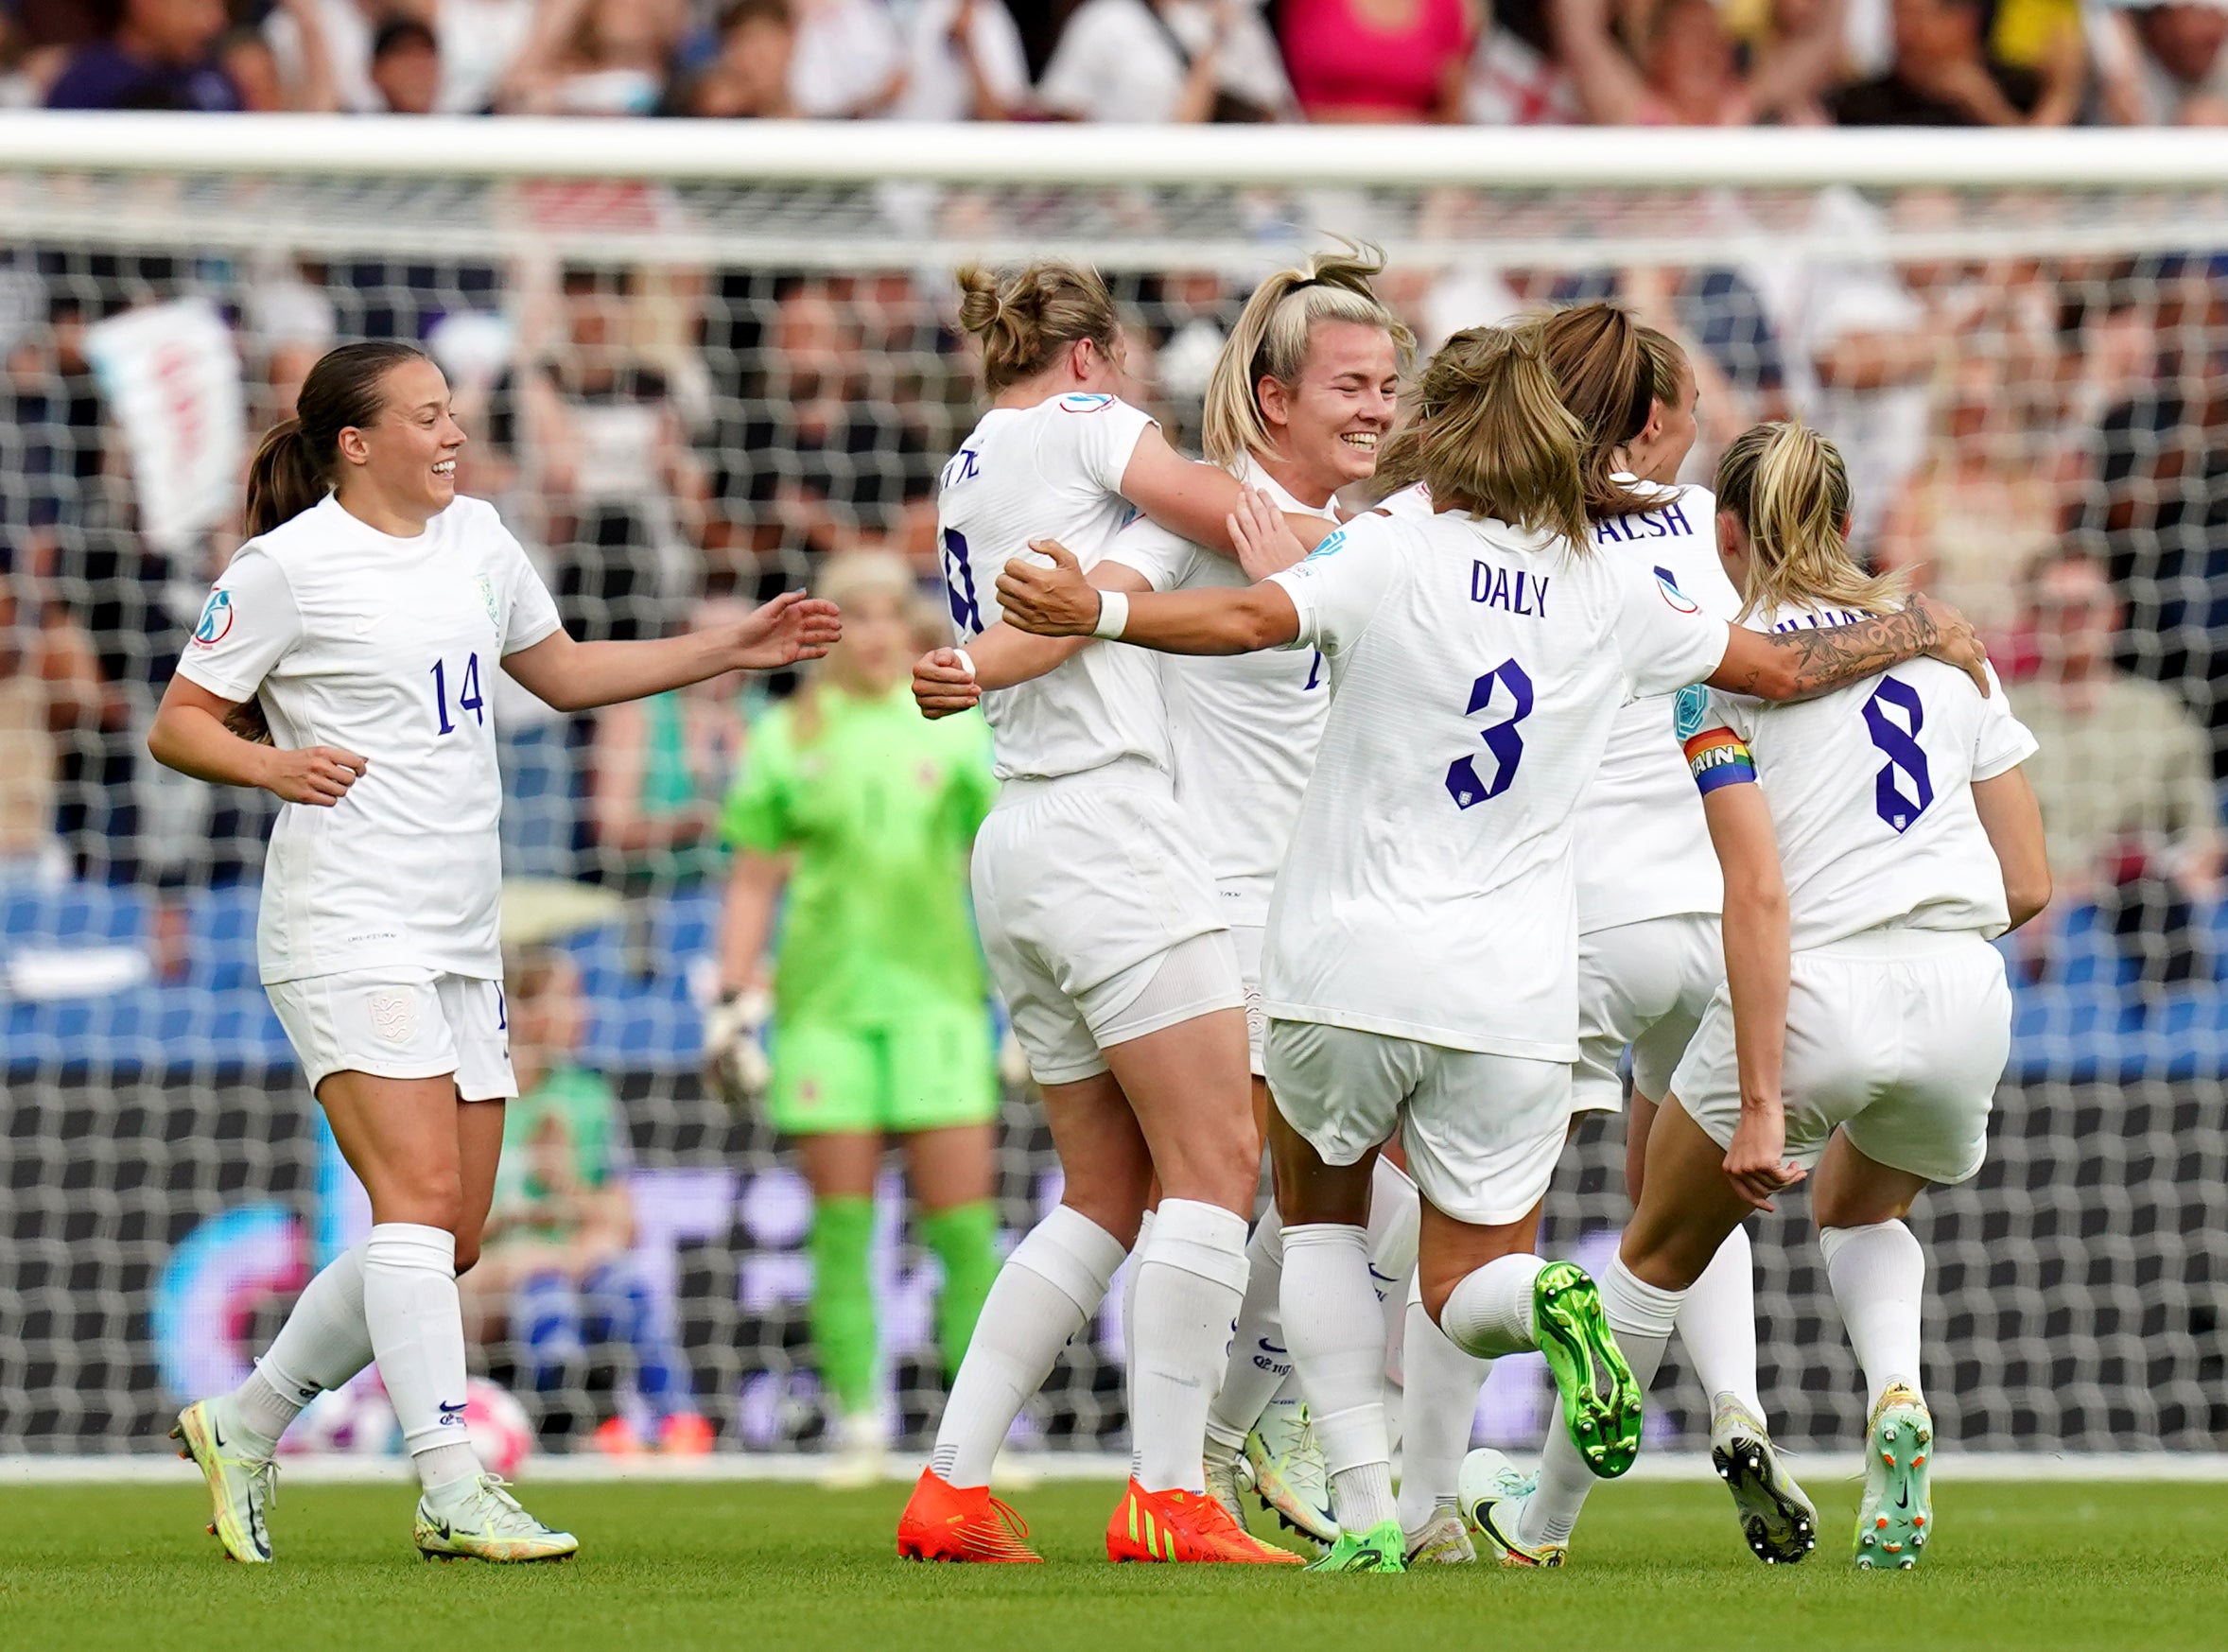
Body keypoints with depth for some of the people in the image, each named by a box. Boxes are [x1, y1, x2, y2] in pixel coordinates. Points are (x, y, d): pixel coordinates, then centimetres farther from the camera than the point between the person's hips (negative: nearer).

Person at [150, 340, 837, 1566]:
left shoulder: (474, 537, 14)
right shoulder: (288, 566, -7)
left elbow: (561, 673, 27)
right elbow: (178, 723, -3)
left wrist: (734, 650, 22)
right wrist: (270, 764, -22)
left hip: (462, 943, 8)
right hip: (349, 928, -8)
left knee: (447, 1238, 6)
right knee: (420, 1197, -19)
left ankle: (244, 1426, 21)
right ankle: (454, 1491, -24)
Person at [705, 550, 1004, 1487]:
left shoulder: (955, 729, 9)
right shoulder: (786, 737, 8)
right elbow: (755, 882, 11)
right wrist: (736, 1002, 5)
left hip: (937, 990, 0)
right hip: (825, 997, 0)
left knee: (963, 1222, -6)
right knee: (841, 1223, -3)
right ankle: (857, 1426, 2)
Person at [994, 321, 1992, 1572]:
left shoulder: (1394, 552, -4)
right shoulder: (1614, 597, 6)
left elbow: (1254, 618, -22)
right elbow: (1784, 668, 17)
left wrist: (1097, 612, -22)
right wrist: (1922, 636, 34)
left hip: (1350, 966, -2)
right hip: (1513, 992, 2)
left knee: (1320, 1213, 23)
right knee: (1469, 1286, 14)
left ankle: (1365, 1508, 6)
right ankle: (1543, 1299, -25)